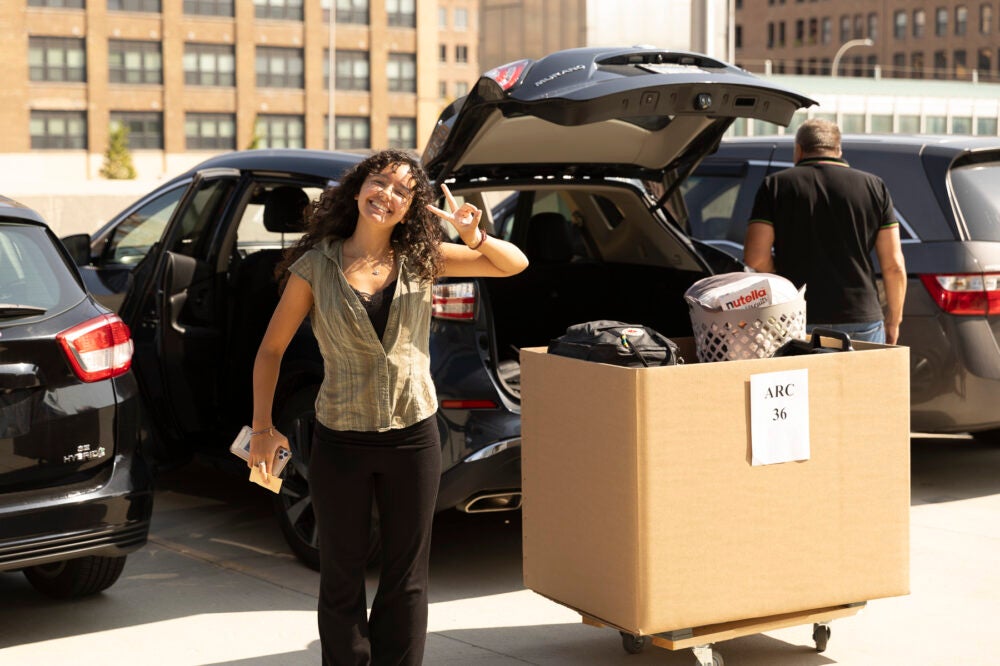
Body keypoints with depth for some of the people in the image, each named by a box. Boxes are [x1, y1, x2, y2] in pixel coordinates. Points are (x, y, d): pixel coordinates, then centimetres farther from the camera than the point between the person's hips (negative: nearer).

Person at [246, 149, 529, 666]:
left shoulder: (422, 260, 0)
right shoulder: (316, 266, -5)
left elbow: (514, 264, 1)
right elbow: (271, 350, 2)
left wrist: (474, 238, -19)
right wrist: (262, 428, -3)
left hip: (412, 435, 2)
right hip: (340, 442, -1)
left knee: (406, 579, 10)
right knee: (342, 576, 10)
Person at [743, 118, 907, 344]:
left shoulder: (776, 185, 4)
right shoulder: (874, 187, 8)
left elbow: (756, 259, -5)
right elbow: (894, 266, 3)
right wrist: (893, 323, 14)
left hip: (796, 325, -1)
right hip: (862, 323, 1)